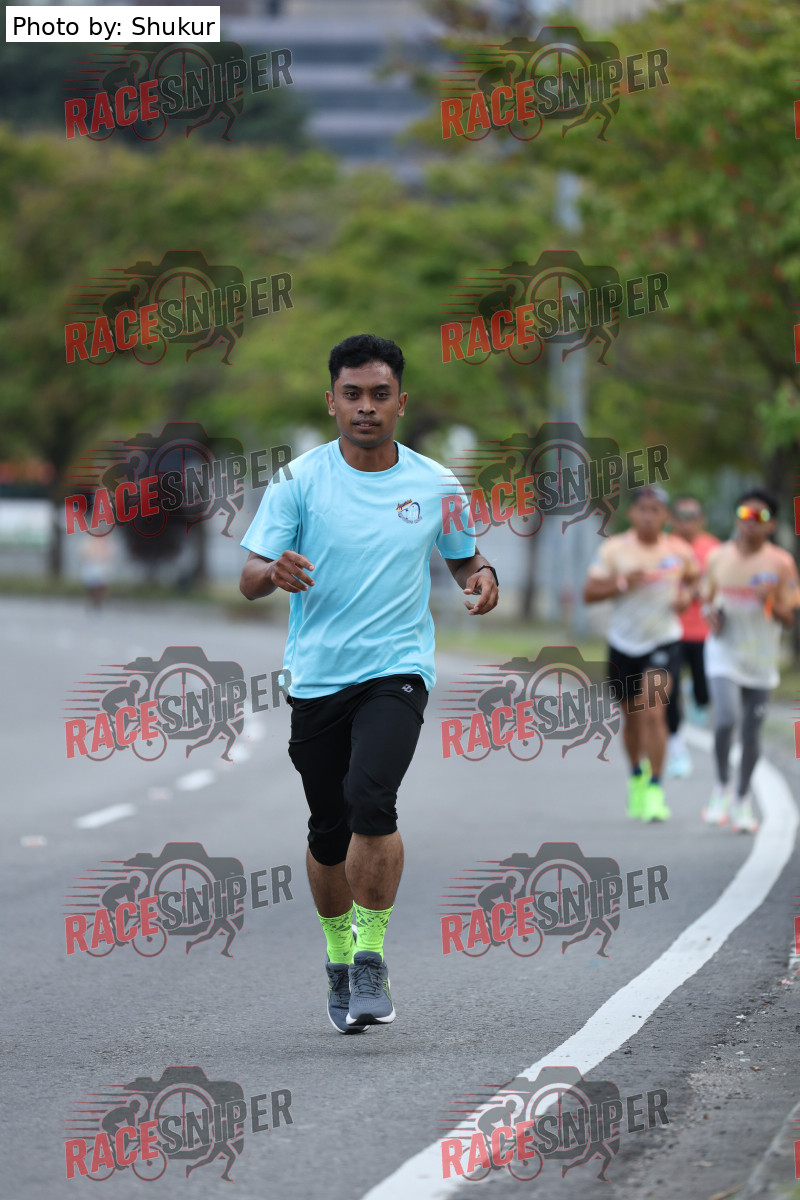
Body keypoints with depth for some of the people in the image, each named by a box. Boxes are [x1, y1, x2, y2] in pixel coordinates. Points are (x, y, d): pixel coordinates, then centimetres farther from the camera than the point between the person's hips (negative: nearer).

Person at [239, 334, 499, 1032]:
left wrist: (481, 576, -5)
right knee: (329, 831, 8)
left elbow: (463, 558, 19)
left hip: (397, 668, -1)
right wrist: (273, 572, -27)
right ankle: (340, 959, 31)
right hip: (316, 678, 1)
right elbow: (250, 579, -3)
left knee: (371, 798, -24)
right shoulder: (299, 480, -1)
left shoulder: (436, 485, 3)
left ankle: (373, 958, -13)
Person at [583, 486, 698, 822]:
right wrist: (623, 583, -21)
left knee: (653, 712, -17)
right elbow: (589, 593, -6)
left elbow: (695, 577, 18)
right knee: (631, 717, 15)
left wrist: (686, 595, -4)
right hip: (624, 643, 2)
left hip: (664, 640, -2)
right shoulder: (614, 549, -5)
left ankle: (655, 791, -12)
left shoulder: (679, 551, -2)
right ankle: (636, 774, 42)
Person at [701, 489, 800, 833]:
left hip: (760, 658, 0)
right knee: (724, 720, -19)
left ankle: (742, 801, 23)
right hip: (723, 652, 0)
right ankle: (722, 787, 4)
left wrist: (771, 603, -24)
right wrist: (711, 615, -9)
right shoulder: (719, 558, 1)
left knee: (752, 730, 6)